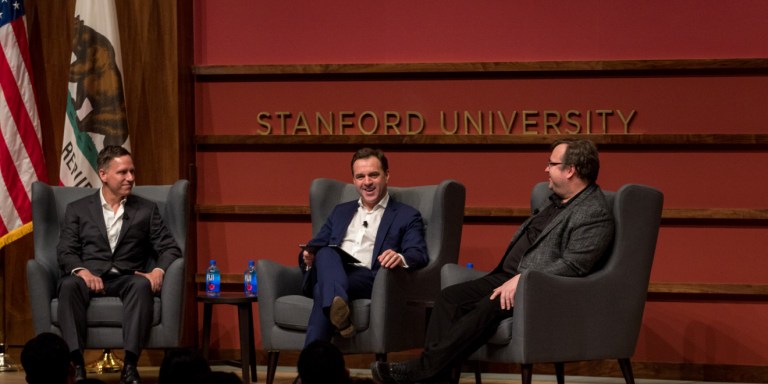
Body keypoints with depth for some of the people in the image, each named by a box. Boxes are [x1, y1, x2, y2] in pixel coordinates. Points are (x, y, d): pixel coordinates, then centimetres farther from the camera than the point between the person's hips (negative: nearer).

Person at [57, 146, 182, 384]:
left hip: (127, 279, 1)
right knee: (69, 285, -35)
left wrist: (159, 270, -13)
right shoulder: (77, 209, 14)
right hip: (90, 278, 0)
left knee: (142, 285, -35)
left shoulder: (147, 210, 16)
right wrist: (81, 270, -18)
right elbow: (65, 251, 5)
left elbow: (169, 248, 10)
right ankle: (77, 365, -40)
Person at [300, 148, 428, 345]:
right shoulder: (341, 211, 32)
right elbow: (316, 246, 25)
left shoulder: (406, 216, 17)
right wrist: (309, 257, -3)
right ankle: (337, 305, -61)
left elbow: (419, 255, 0)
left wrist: (401, 259, -27)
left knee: (324, 290, -37)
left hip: (368, 280, -3)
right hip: (329, 273, 3)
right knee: (325, 253, -35)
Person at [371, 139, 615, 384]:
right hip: (508, 276, 10)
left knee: (489, 308, -33)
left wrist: (522, 280, -25)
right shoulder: (556, 199, 19)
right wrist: (509, 278, 9)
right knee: (450, 297, -9)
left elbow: (572, 265, -21)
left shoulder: (595, 214, -11)